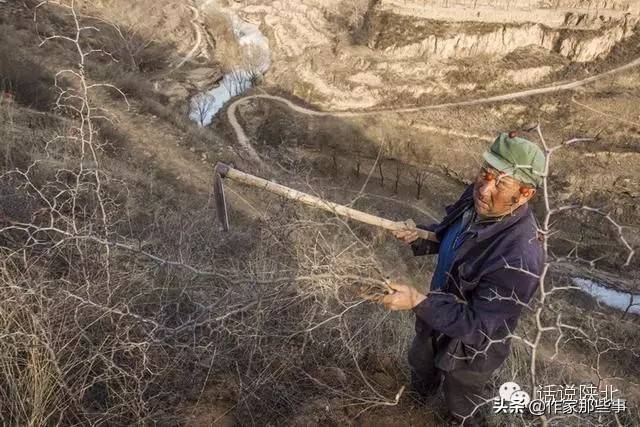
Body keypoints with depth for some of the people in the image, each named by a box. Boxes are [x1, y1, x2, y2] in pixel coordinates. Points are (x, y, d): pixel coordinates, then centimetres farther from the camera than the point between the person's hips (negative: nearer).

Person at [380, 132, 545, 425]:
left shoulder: (519, 258, -42)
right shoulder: (476, 198, -19)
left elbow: (478, 328, -33)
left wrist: (418, 302, -38)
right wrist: (420, 236, -16)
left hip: (469, 347, -7)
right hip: (439, 315, 7)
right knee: (420, 364, 38)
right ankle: (420, 395, 71)